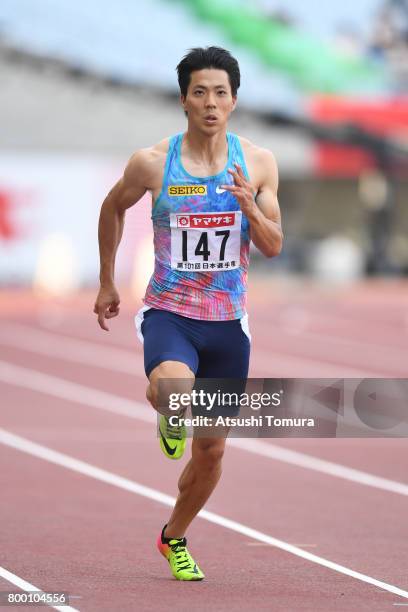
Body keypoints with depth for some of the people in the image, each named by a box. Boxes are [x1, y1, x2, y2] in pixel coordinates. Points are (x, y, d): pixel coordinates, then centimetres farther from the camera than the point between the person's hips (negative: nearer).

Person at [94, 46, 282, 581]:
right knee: (173, 387, -38)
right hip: (168, 314, -3)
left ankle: (174, 538, 37)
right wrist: (107, 284, 17)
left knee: (211, 450, 11)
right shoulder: (152, 163, -8)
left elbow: (274, 247, -1)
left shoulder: (258, 164, -3)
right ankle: (170, 417, 0)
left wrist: (249, 207, -21)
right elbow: (114, 207, 12)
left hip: (227, 322, 3)